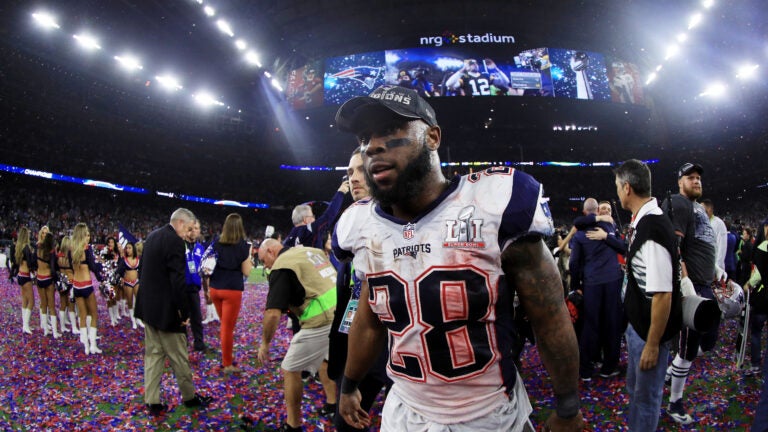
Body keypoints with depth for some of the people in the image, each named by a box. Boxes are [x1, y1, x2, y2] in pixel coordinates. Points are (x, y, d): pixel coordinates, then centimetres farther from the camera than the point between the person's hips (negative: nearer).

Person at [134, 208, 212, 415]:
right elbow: (178, 280, -22)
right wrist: (184, 312, -16)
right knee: (178, 356, 6)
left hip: (147, 306, 9)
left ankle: (152, 402, 17)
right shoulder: (174, 241, -19)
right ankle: (189, 396, 20)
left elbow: (143, 270, 16)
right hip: (165, 309, -9)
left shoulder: (152, 236, 10)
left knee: (153, 353, 13)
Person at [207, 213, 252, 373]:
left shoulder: (216, 244, 4)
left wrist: (209, 288, 16)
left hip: (215, 289, 5)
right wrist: (249, 255, 7)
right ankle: (227, 364, 10)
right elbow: (246, 272, -5)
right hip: (233, 290, -5)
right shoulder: (243, 245, -6)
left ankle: (226, 358, 30)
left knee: (224, 325, 21)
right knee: (228, 327, 2)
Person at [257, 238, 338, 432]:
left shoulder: (281, 268, -6)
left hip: (321, 322, -8)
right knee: (323, 358, 33)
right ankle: (332, 404, 44)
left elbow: (273, 314, -14)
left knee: (290, 370, 11)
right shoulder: (313, 250, 17)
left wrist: (265, 343, -1)